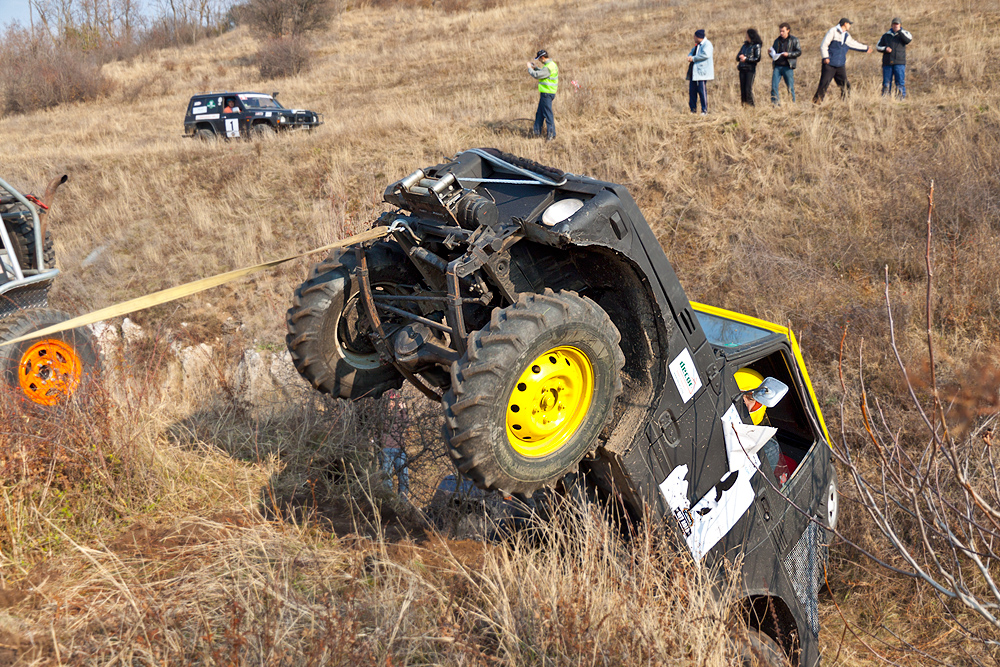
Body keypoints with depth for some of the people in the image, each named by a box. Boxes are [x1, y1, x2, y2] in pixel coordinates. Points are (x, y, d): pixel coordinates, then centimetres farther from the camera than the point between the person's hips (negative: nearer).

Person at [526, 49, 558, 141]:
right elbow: (542, 73, 26)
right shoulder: (551, 64, 13)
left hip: (547, 93, -10)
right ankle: (537, 131, 25)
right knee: (539, 113, 17)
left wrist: (529, 68, -6)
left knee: (548, 114, -6)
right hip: (546, 93, 10)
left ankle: (551, 134, -2)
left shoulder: (548, 67, -21)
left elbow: (536, 75, -22)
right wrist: (535, 67, 15)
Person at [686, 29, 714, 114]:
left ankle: (704, 110, -5)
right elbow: (692, 52, 27)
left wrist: (693, 58, -16)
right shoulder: (697, 45, 21)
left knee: (702, 90, -9)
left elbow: (706, 55, -22)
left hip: (701, 71, -9)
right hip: (694, 72, 9)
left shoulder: (707, 44, -8)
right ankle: (693, 109, 15)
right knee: (692, 90, 7)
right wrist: (690, 56, 1)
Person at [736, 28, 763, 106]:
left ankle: (751, 104, -8)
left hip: (751, 69, -6)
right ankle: (743, 105, 5)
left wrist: (746, 59, -11)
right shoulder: (745, 45, 17)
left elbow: (757, 59, -8)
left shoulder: (756, 46, -1)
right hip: (742, 68, 6)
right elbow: (738, 56, 19)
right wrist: (740, 57, -5)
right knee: (742, 88, 2)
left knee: (748, 88, -12)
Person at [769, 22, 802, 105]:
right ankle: (775, 104, -1)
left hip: (788, 67, -4)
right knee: (774, 87, -6)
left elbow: (799, 52, -2)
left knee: (790, 88, 0)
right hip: (777, 66, 4)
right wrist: (770, 53, 2)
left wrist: (788, 54, -15)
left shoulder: (794, 40, 4)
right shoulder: (777, 41, 18)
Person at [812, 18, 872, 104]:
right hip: (829, 64, -6)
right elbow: (824, 45, -8)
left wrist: (866, 48, 44)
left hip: (841, 65, 7)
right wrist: (825, 57, -17)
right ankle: (816, 102, -2)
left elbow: (854, 44, 35)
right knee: (824, 84, -9)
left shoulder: (847, 36, 19)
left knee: (845, 85, 0)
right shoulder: (833, 31, -3)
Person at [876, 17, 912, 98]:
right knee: (886, 82, 1)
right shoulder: (886, 35, 17)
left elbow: (908, 39, -10)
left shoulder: (904, 33, 11)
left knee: (900, 82, -7)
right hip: (887, 63, 2)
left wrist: (899, 31, -9)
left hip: (899, 63, -2)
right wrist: (885, 49, -5)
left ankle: (902, 97, -5)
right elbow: (878, 46, 16)